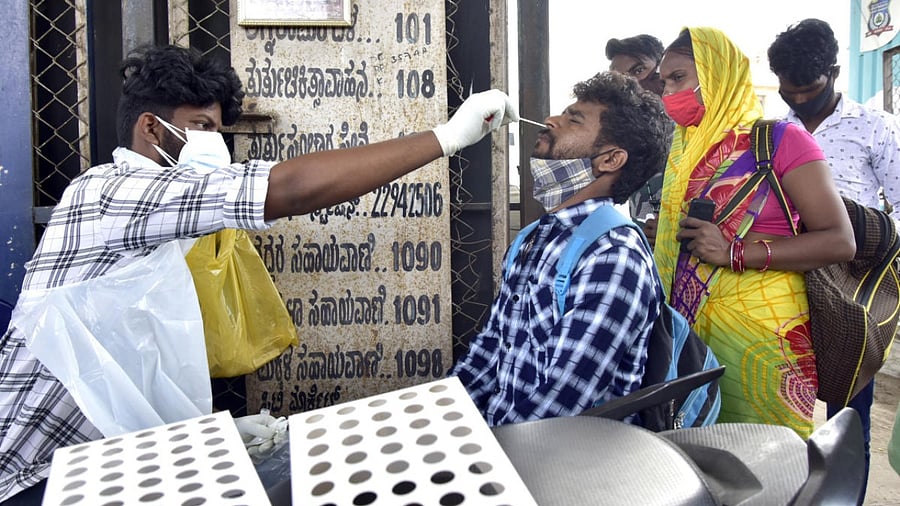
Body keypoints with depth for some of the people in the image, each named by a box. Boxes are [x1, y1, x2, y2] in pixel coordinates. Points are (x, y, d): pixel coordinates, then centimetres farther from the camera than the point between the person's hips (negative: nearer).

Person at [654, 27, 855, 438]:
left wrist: (736, 252, -19)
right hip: (689, 327, 5)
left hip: (761, 333, -5)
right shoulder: (684, 149, 12)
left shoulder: (780, 140, -6)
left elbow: (840, 241, -12)